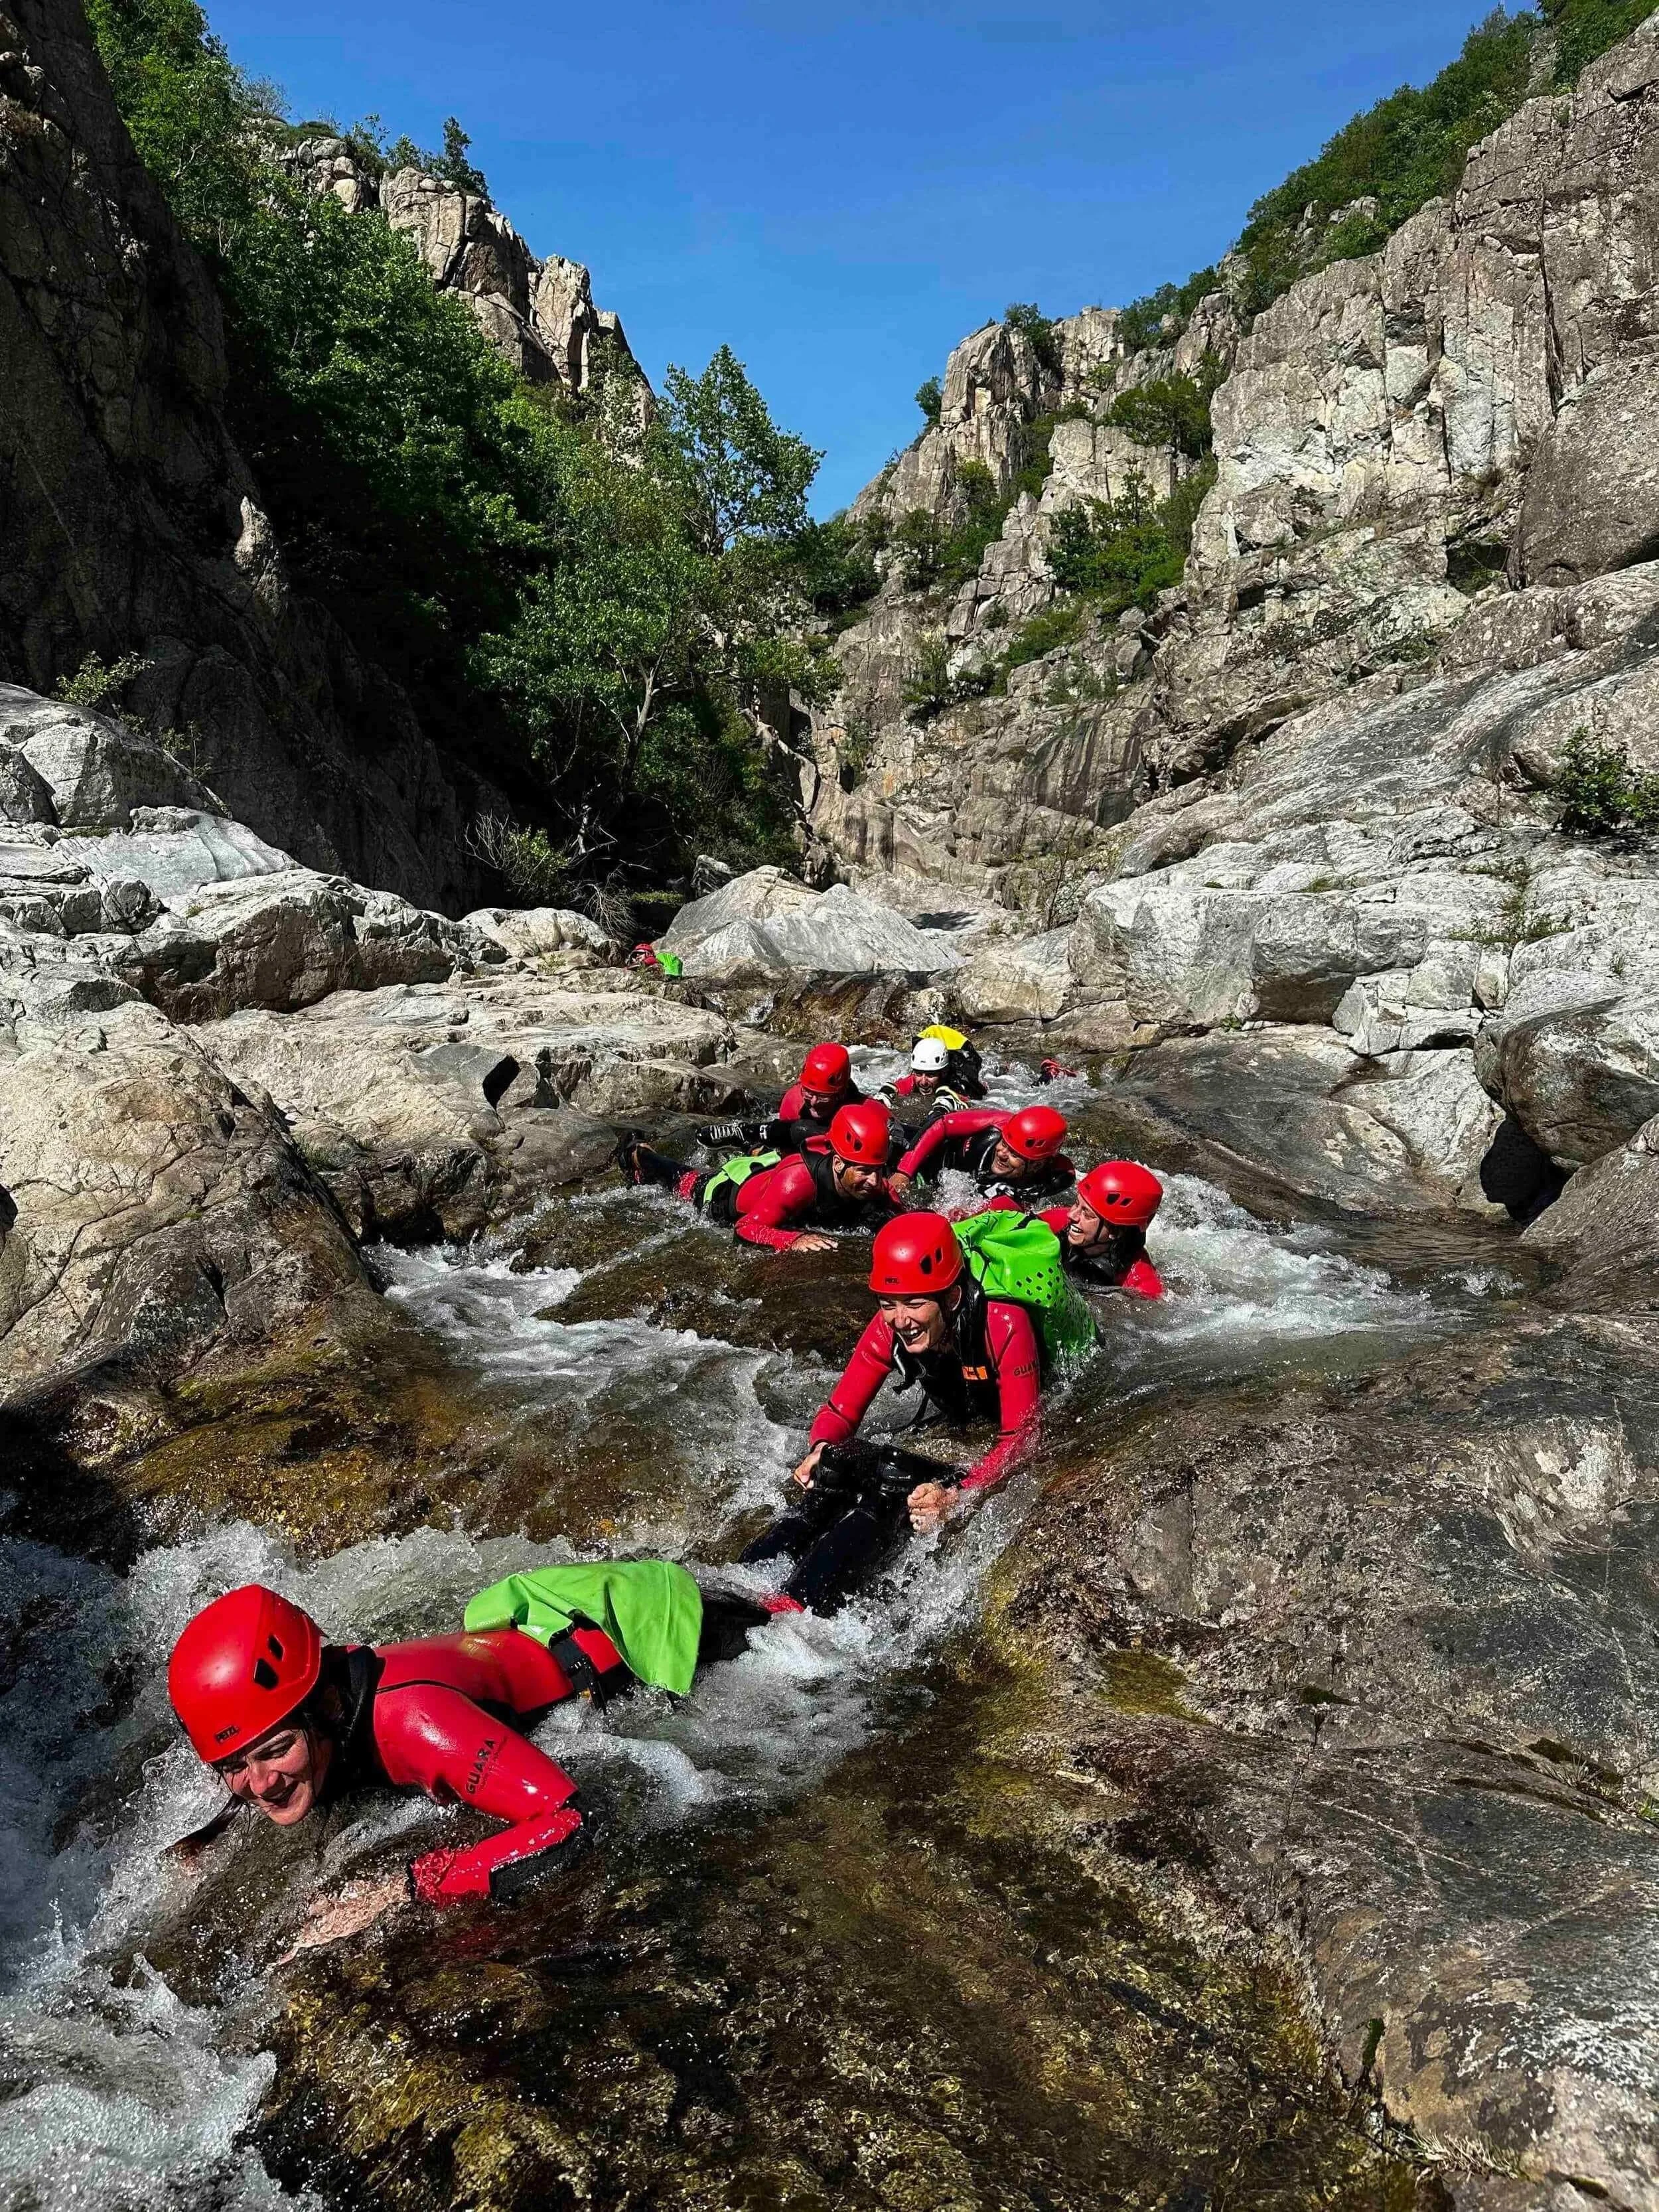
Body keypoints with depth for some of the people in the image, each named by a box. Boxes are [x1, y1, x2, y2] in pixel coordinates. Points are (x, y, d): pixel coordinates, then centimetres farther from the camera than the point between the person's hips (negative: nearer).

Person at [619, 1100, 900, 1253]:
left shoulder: (874, 1185, -33)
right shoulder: (798, 1178, -49)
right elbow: (747, 1228, -45)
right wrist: (793, 1240, -61)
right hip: (727, 1192, -3)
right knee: (683, 1180, 29)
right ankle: (638, 1154, 55)